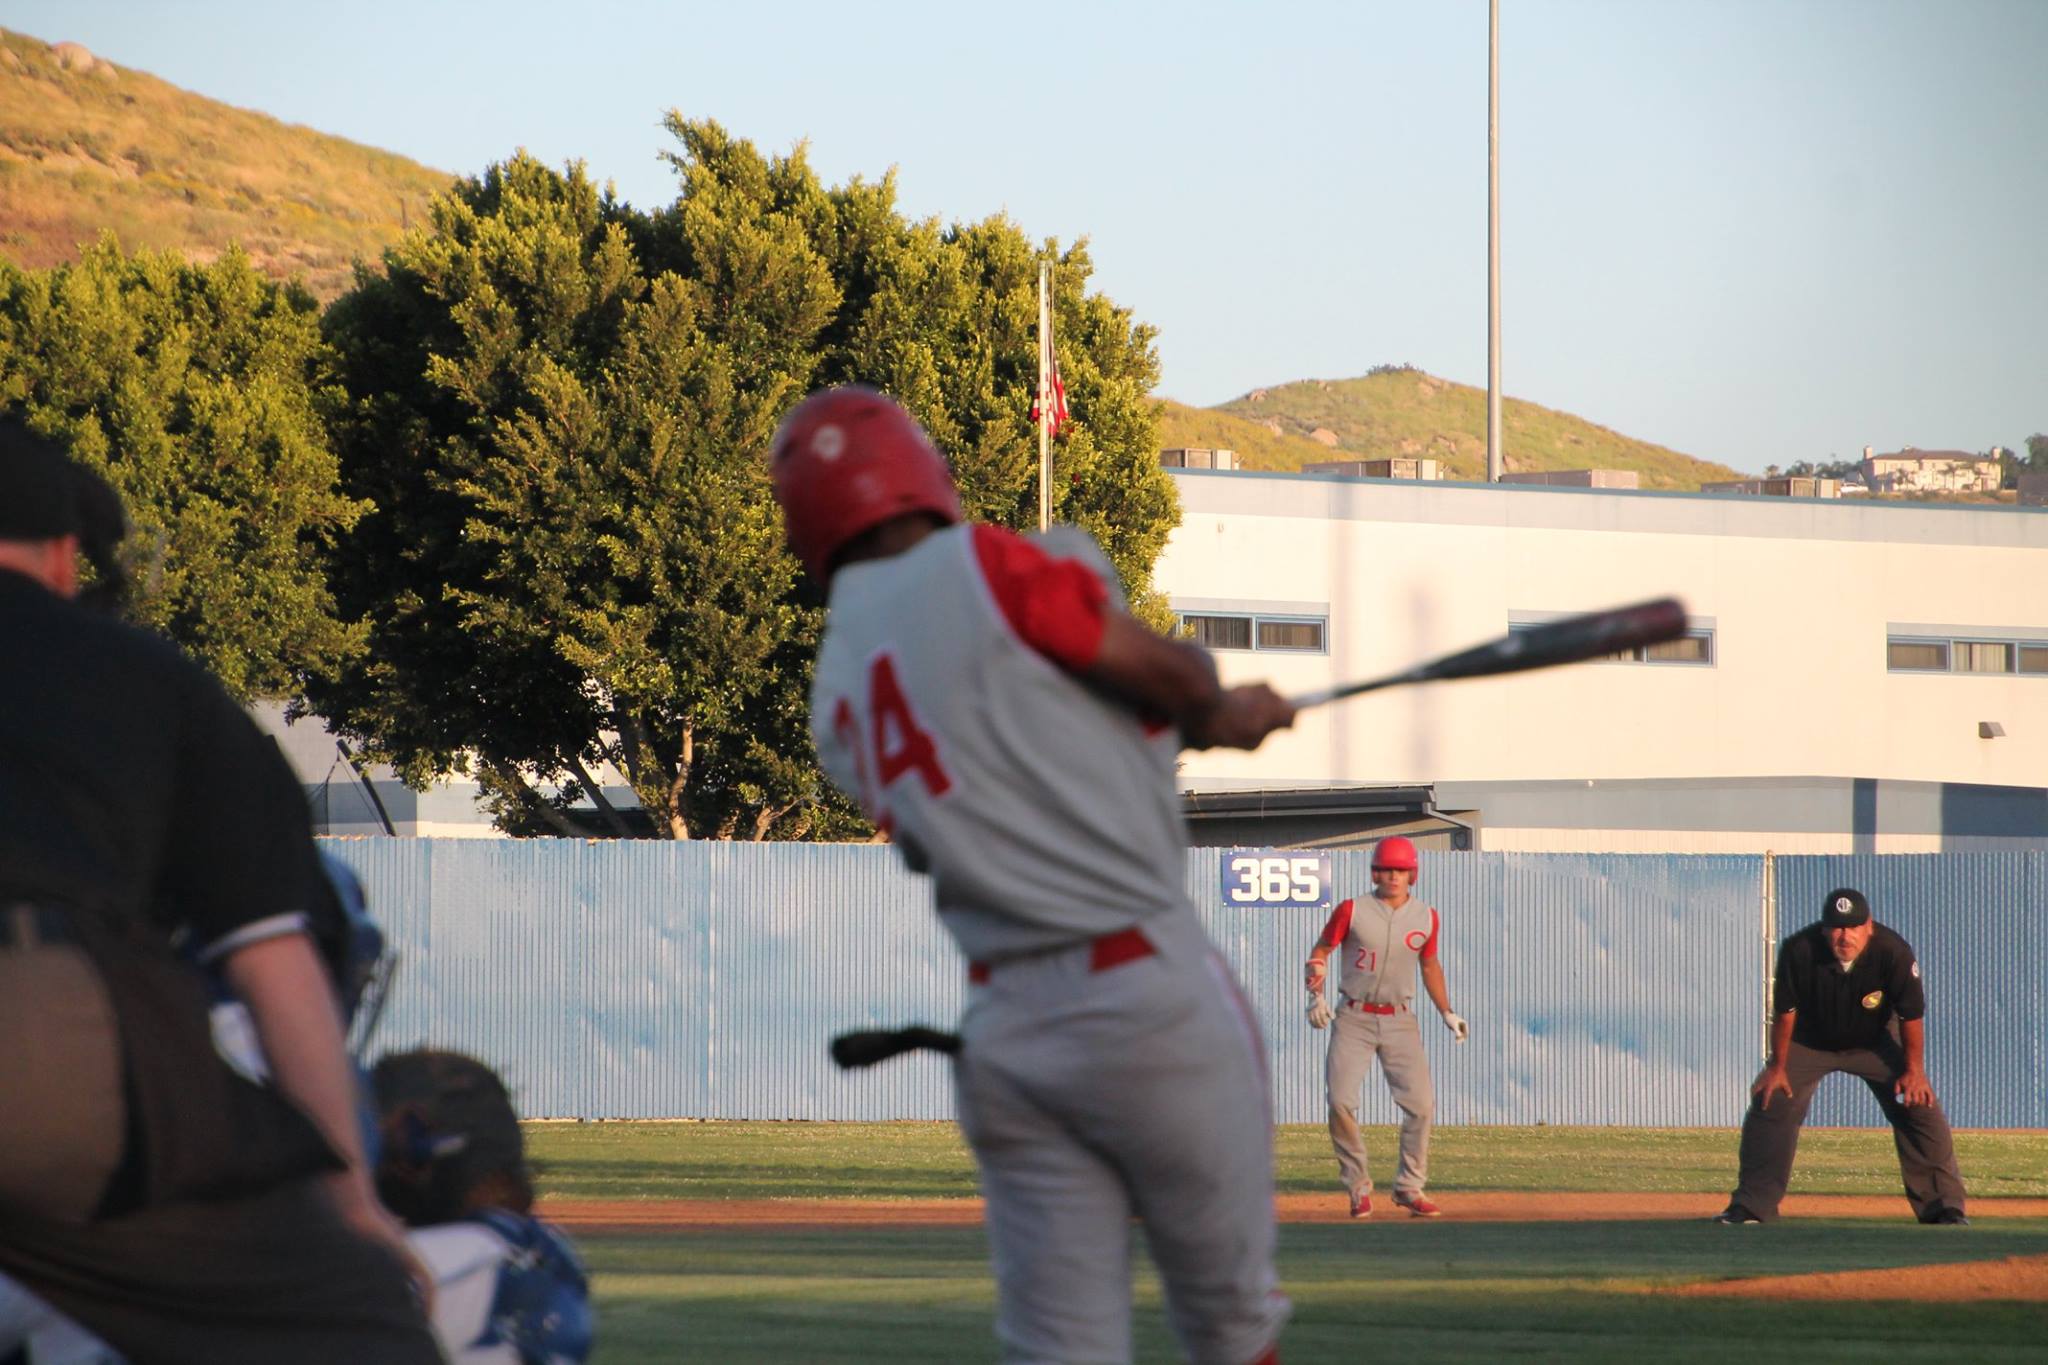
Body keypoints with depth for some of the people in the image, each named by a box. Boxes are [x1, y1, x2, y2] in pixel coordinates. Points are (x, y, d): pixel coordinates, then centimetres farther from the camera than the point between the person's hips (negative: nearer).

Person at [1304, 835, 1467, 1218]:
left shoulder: (1426, 918, 3)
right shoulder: (1352, 911, -6)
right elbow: (1320, 950, 2)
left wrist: (1447, 1013, 10)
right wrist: (1316, 996, -12)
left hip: (1400, 1021, 2)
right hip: (1354, 1018, -2)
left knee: (1420, 1103, -8)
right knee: (1342, 1101, -12)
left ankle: (1410, 1187, 7)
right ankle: (1358, 1187, 3)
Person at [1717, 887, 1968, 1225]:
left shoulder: (1894, 952, -31)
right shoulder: (1799, 950, -30)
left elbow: (1911, 1014, -19)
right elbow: (1785, 1010, -17)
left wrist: (1914, 1070, -17)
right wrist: (1778, 1066, -11)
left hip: (1875, 1043, 0)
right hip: (1809, 1042, 0)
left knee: (1920, 1106, -11)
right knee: (1770, 1104, -10)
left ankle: (1944, 1206, -2)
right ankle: (1751, 1206, -1)